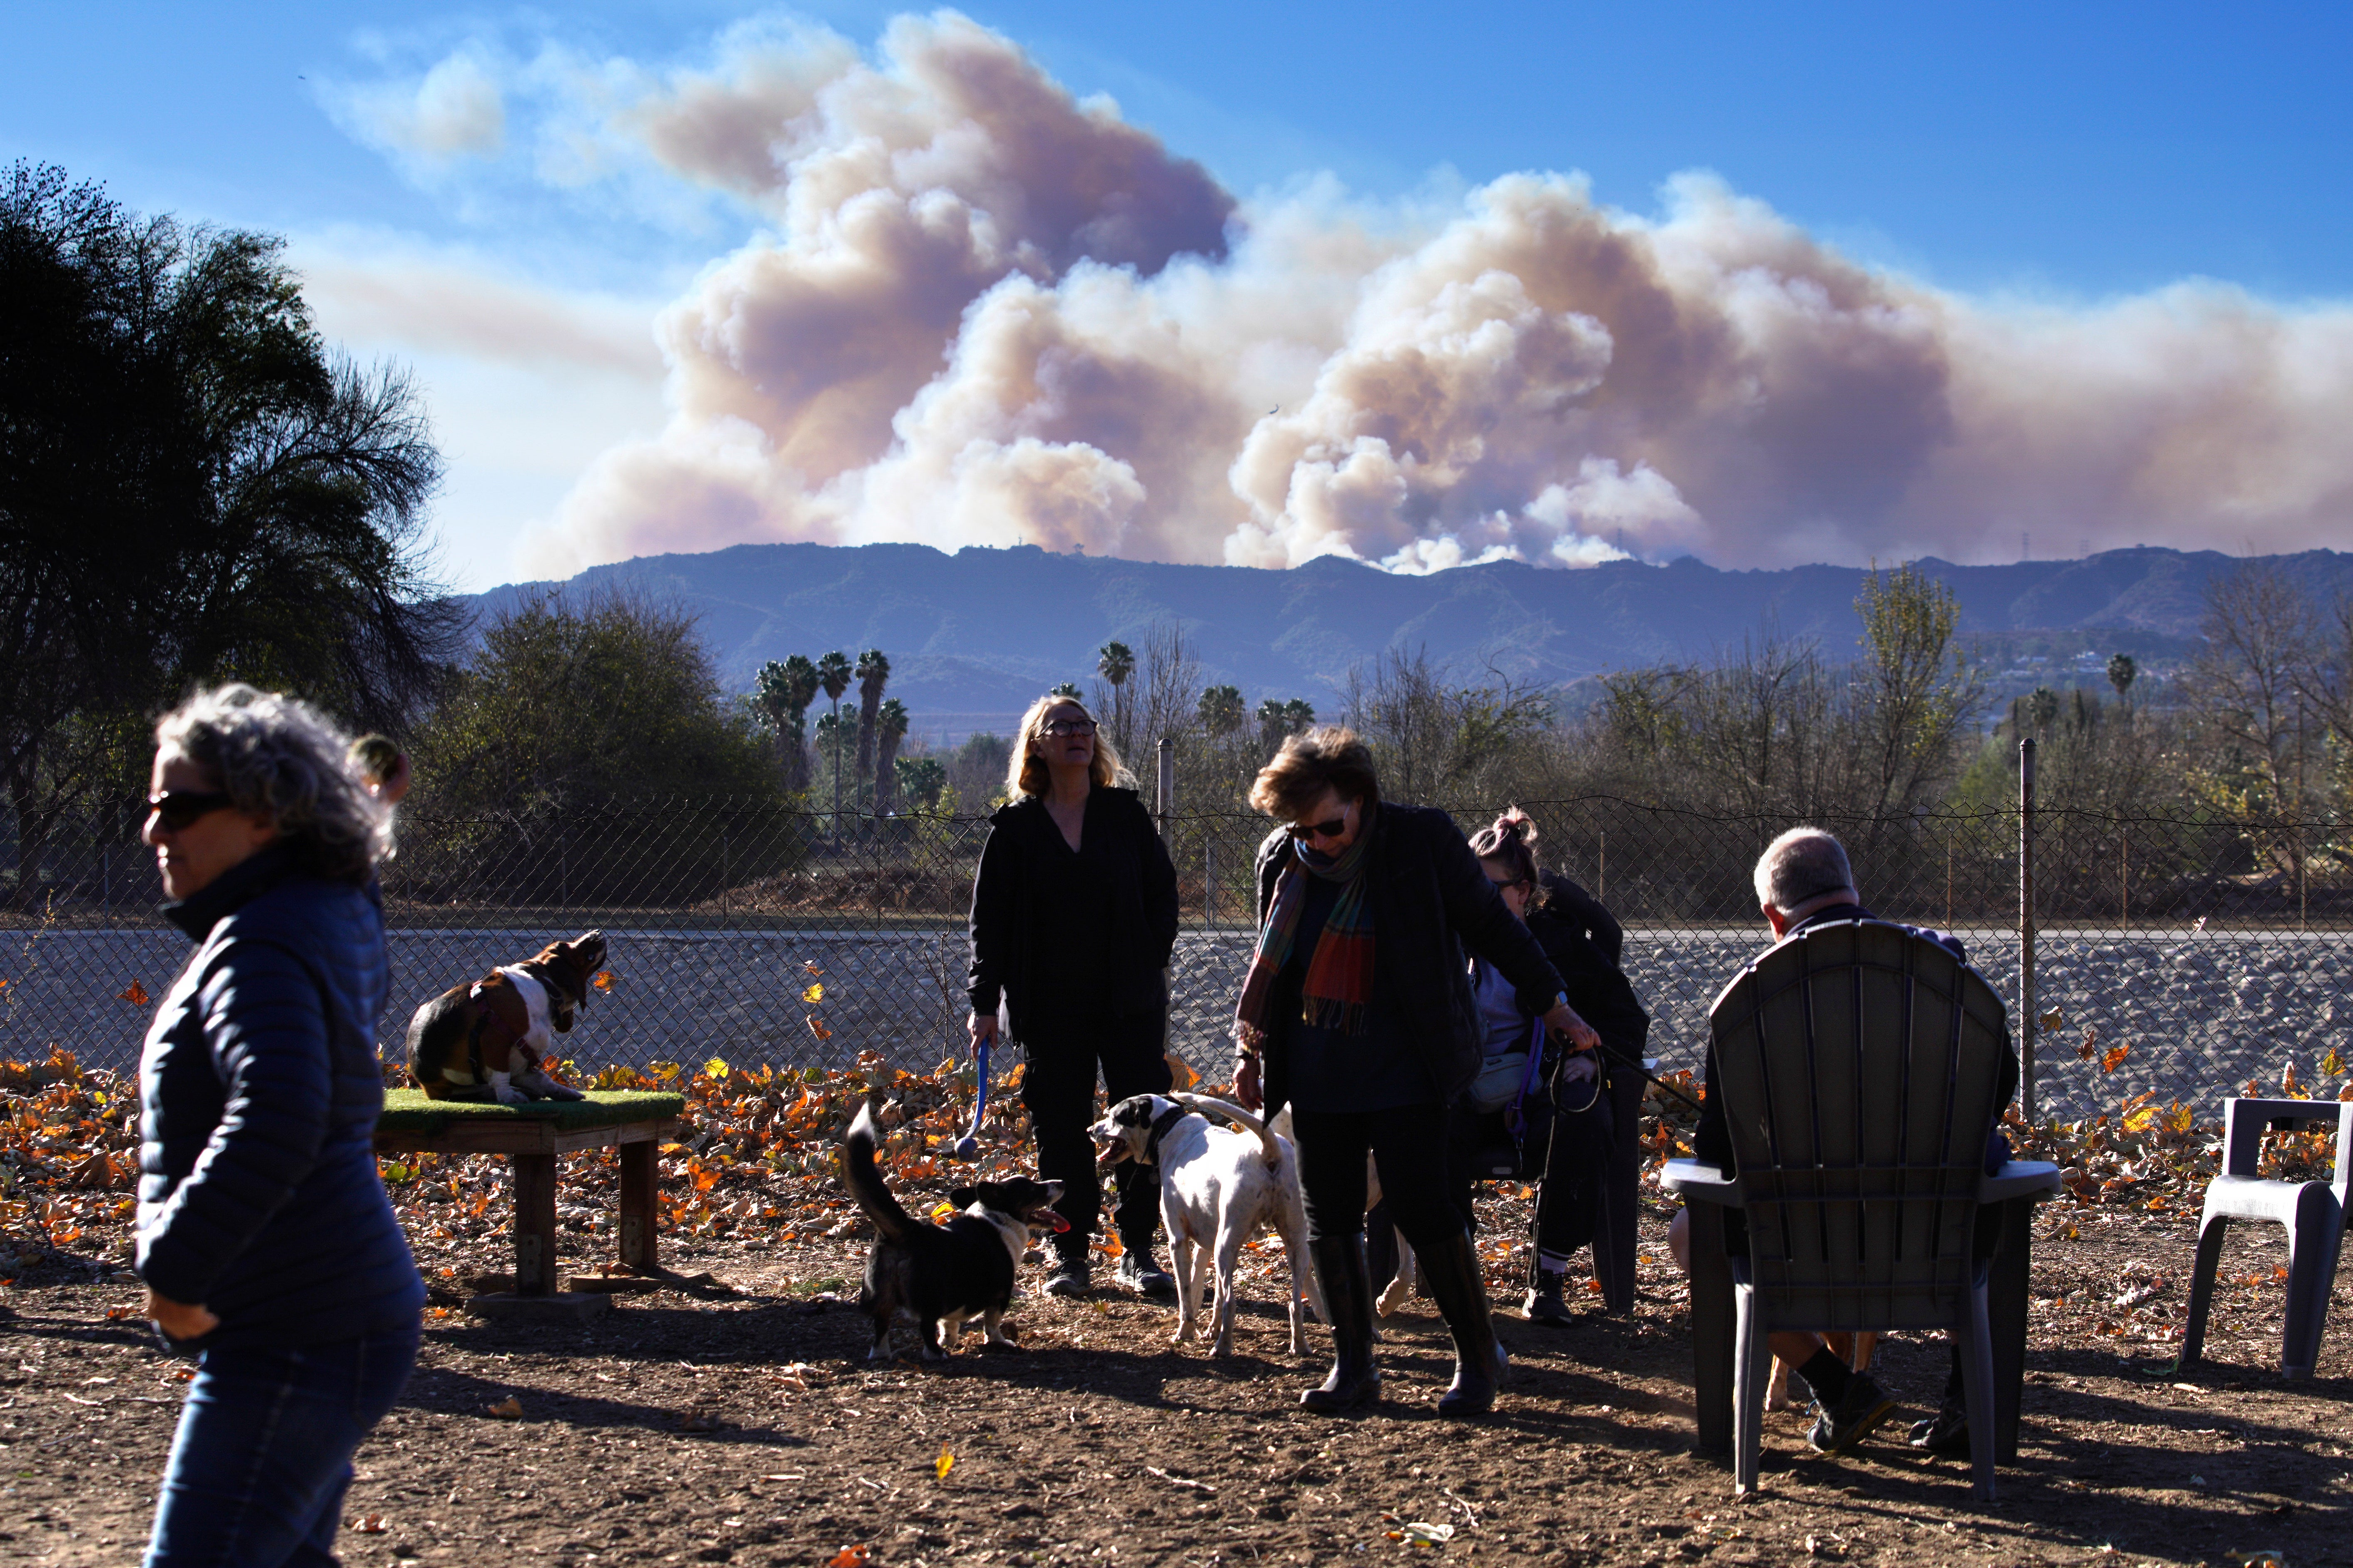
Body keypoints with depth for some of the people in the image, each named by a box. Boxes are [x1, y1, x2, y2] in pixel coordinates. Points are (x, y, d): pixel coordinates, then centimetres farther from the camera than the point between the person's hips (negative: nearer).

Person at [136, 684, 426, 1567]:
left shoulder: (261, 950, -19)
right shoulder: (333, 914, 11)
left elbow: (276, 1119, -35)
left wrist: (175, 1268, -28)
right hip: (335, 1327, 11)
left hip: (294, 1344, -11)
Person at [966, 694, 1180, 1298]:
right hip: (1051, 1007, -1)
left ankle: (1138, 1251, 8)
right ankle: (1069, 1254, 11)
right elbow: (990, 918, 3)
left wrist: (1151, 963, -3)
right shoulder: (1015, 827, 4)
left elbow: (1162, 891, 9)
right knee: (1060, 1128, 2)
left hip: (1130, 1000, 1)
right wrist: (984, 1001, -2)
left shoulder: (1126, 814, 7)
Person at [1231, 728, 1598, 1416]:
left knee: (1421, 1210, -8)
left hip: (1403, 1071, -4)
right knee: (1329, 1218, 5)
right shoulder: (1281, 858, 4)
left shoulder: (1424, 840, -8)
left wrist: (1552, 1004, 4)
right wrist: (1249, 1049, 15)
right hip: (1317, 1073, 4)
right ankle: (1353, 1364, 17)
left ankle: (1478, 1356, 7)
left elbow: (1490, 926, 1)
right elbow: (1268, 965, 17)